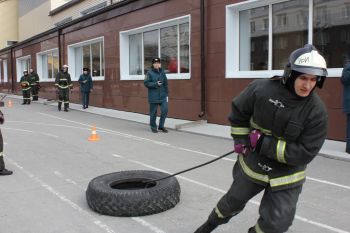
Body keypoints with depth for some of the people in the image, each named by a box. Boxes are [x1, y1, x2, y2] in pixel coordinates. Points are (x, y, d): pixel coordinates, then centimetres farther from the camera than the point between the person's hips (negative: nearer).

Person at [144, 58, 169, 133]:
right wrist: (156, 84, -18)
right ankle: (153, 127, 20)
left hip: (163, 96, 4)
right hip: (153, 97, -4)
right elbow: (146, 83, -10)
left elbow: (165, 84, 13)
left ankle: (161, 126, 13)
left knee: (165, 110, -4)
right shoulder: (149, 73, -4)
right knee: (153, 113, 3)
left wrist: (166, 94, 10)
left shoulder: (162, 72, 10)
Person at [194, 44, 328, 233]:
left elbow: (303, 154, -23)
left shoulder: (317, 111, -22)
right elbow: (238, 111, -1)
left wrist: (264, 143, -26)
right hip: (253, 164, 1)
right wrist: (241, 140, -5)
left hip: (286, 173, -1)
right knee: (234, 201, 21)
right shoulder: (261, 89, -20)